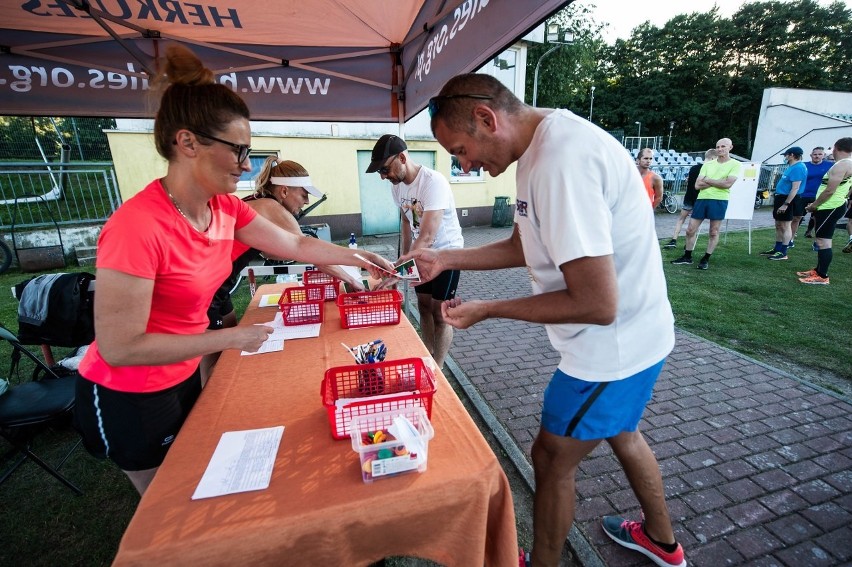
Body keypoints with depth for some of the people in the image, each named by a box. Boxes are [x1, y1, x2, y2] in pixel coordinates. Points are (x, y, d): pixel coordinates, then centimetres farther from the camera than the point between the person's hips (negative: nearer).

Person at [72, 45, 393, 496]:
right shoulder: (137, 226, -32)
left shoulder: (225, 207, -10)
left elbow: (295, 245, 0)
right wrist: (232, 337, -27)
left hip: (185, 375, 7)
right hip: (130, 398, -7)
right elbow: (119, 347, -29)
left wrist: (357, 258, 0)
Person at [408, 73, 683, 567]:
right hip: (633, 336, 10)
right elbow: (525, 247, 11)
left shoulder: (562, 161, -29)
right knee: (618, 431, 29)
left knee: (553, 459, 9)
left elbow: (597, 304, -30)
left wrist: (487, 310, -20)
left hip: (615, 346, -10)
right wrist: (446, 259, 4)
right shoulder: (545, 146, 3)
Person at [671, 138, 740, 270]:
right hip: (702, 199, 4)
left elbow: (727, 184, -13)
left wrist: (707, 180, -6)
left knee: (714, 232, 3)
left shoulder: (735, 164, 1)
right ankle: (687, 256, 16)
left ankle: (706, 259, 13)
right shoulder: (707, 164, 10)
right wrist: (717, 182, -8)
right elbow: (697, 185, 1)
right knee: (690, 229, 4)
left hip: (719, 200, -4)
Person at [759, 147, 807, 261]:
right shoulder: (792, 167, 14)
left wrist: (786, 204, -26)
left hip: (787, 199, -10)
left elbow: (795, 188, -23)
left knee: (785, 226, -5)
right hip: (781, 197, 10)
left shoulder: (798, 168, -17)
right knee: (778, 225, 15)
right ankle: (777, 249, 23)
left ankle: (783, 253, 0)